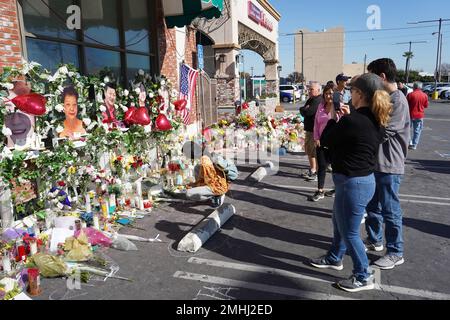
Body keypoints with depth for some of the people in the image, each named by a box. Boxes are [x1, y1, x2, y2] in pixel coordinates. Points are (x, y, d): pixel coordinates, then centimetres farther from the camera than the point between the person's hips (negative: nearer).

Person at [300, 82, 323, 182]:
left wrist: (303, 109, -5)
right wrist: (305, 109, -9)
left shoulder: (318, 100, -16)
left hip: (316, 130, -10)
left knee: (315, 152, -6)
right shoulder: (311, 99, 17)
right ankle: (312, 170, 29)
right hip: (309, 129, 10)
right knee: (309, 150, 17)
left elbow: (309, 112, -26)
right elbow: (303, 112, 13)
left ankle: (318, 174, 1)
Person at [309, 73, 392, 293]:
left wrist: (333, 117, 2)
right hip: (363, 179, 10)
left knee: (349, 231, 8)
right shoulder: (374, 120, 3)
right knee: (339, 223, 26)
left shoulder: (353, 120, -25)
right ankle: (334, 258, 45)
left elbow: (325, 141, -11)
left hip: (353, 182, -10)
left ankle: (364, 277, 24)